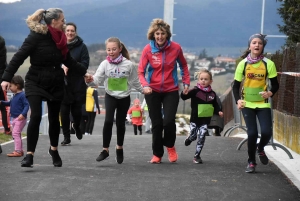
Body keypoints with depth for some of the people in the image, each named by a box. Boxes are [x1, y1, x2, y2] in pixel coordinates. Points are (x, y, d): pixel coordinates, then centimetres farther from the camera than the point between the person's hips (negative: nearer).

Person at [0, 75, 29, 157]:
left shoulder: (22, 95, -15)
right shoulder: (15, 95, 13)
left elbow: (26, 105, -21)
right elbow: (10, 103, 30)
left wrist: (23, 114, -32)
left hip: (20, 118, -10)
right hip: (14, 118, 10)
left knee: (16, 133, -15)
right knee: (16, 134, 16)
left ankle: (18, 151, -16)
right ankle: (20, 150, 25)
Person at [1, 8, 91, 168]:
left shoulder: (60, 38, 5)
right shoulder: (36, 36, -15)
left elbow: (68, 60, 18)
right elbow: (19, 57, -18)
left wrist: (84, 72, 16)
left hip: (55, 83, 6)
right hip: (36, 82, -6)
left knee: (54, 118, 13)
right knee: (36, 116, -17)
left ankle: (54, 150, 34)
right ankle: (29, 155, -11)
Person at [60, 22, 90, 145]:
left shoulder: (81, 47, 1)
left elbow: (85, 64, -6)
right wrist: (61, 67, -15)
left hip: (78, 85, -1)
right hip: (62, 84, 1)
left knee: (76, 110, 0)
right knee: (64, 111, -1)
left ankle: (77, 126, 34)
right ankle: (66, 137, 10)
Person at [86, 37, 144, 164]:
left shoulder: (129, 64, -10)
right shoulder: (105, 64, -9)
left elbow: (135, 81, 3)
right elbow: (97, 78, -20)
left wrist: (143, 90, 7)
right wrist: (91, 79, -40)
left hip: (124, 97, 0)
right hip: (110, 96, 0)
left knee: (120, 123, 10)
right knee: (108, 121, -17)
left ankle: (119, 148, 33)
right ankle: (105, 150, -10)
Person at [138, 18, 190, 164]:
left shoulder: (175, 48, -8)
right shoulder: (148, 49, -10)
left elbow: (183, 65, 10)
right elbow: (141, 71, -10)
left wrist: (186, 82, 6)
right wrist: (145, 85, -27)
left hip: (171, 91, 0)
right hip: (153, 91, 0)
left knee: (169, 121, -13)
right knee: (157, 124, 4)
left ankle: (170, 146, 16)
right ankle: (157, 154, 20)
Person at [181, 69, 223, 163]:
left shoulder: (212, 94, 5)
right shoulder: (195, 91, -7)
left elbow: (215, 105, 15)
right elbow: (184, 97, -18)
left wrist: (219, 111, -2)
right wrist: (184, 93, -39)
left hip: (205, 120, 2)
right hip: (195, 119, -2)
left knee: (201, 138, -3)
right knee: (193, 136, 3)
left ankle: (197, 156, 8)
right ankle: (189, 138, 41)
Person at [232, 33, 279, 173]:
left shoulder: (268, 64, -5)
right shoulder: (243, 63, -4)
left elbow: (275, 84, 1)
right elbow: (236, 85, 2)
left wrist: (270, 93, -21)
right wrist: (238, 100, -15)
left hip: (263, 104, 0)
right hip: (247, 104, 0)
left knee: (266, 132, -12)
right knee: (252, 133, -8)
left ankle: (260, 149, 24)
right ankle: (251, 162, 14)